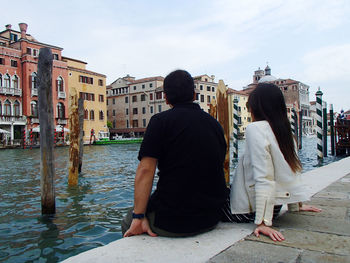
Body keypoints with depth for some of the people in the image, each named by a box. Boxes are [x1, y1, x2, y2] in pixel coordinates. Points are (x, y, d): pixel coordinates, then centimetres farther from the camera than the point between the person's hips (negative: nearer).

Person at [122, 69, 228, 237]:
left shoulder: (160, 121, -11)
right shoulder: (215, 123, 7)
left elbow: (145, 170, -18)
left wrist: (138, 218, -12)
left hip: (172, 223, -6)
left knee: (128, 223, 21)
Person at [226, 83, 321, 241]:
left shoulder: (255, 128, -15)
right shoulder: (285, 130, 7)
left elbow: (263, 178, -22)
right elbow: (291, 170, 13)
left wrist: (263, 222, -23)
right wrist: (295, 205, 24)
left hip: (255, 208, -8)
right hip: (276, 204, 8)